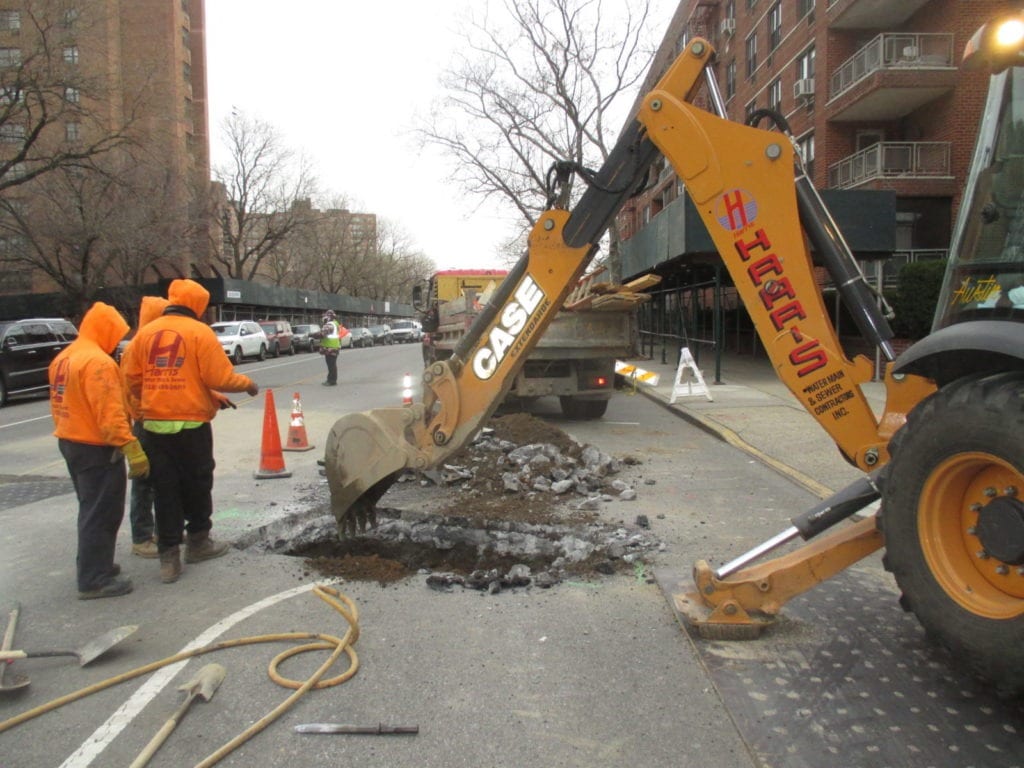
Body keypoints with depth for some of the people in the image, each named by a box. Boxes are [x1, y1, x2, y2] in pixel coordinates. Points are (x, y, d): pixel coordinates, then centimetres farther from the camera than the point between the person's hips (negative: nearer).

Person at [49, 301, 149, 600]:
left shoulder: (63, 358, 10)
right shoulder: (98, 361, -21)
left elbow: (59, 403, 17)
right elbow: (110, 414, -27)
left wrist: (68, 432, 23)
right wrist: (133, 450, -27)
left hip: (70, 442, 10)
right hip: (96, 448, -10)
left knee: (91, 509, 22)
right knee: (102, 513, -2)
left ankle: (92, 564, 33)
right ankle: (94, 580, 3)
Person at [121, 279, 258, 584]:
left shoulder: (145, 333, 6)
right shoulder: (199, 332, -8)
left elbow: (131, 378, 5)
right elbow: (220, 377, -13)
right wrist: (247, 384, 5)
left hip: (154, 424, 4)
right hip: (191, 424, -4)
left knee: (165, 490, 8)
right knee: (197, 485, 13)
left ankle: (169, 556, 9)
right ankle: (198, 542, 26)